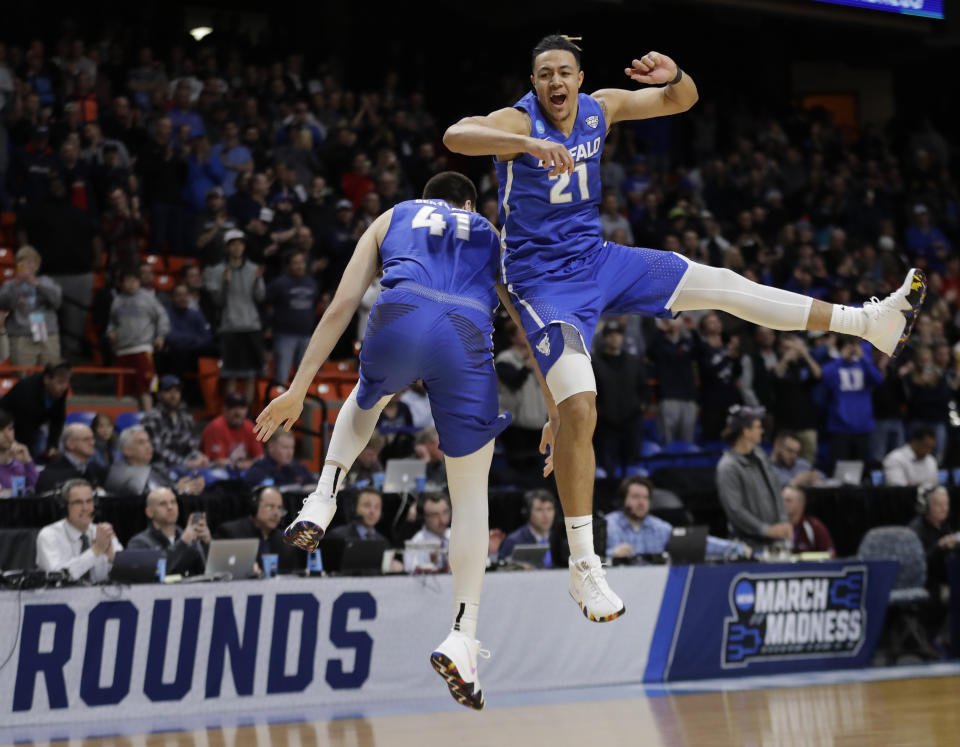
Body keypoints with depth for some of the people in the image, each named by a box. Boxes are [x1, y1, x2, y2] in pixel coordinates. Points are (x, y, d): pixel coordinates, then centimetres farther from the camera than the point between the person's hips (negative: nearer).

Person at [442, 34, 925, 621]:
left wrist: (673, 76, -16)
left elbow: (683, 102, 8)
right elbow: (455, 136, -38)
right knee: (579, 409, -21)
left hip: (598, 260, 6)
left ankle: (871, 323, 16)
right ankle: (583, 567, -13)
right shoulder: (517, 121, -18)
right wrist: (528, 143, -53)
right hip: (545, 282, -6)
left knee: (721, 285, 6)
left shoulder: (600, 108, 0)